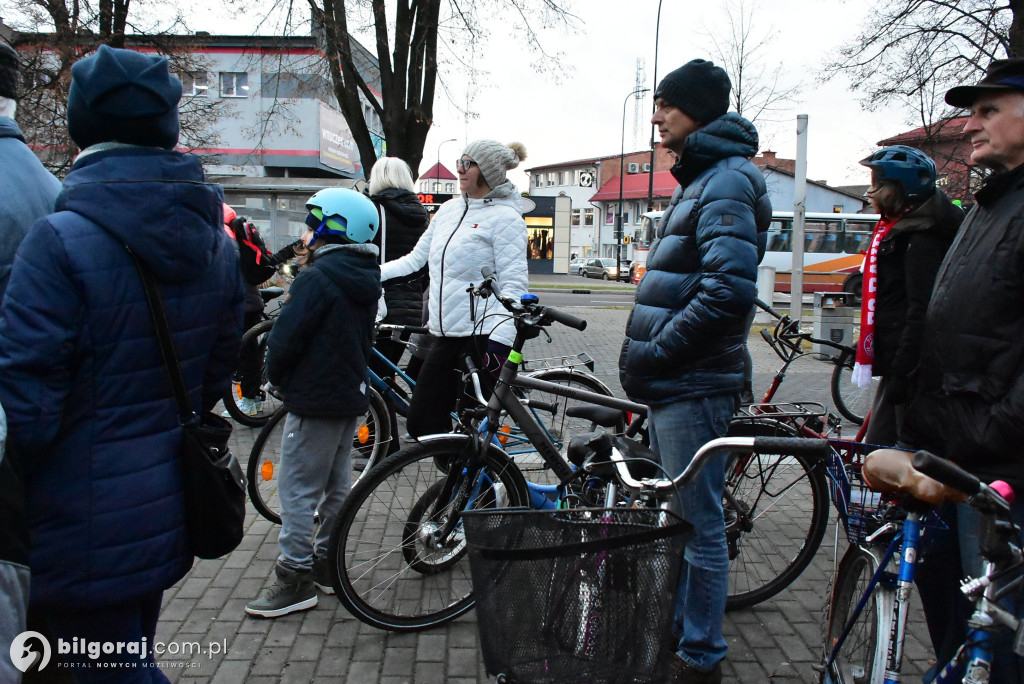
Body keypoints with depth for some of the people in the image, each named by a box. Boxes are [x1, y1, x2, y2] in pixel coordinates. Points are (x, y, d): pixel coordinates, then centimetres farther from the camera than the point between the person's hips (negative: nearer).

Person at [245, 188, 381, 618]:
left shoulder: (317, 278, -20)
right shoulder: (365, 279, 7)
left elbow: (286, 339, -18)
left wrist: (278, 377, 0)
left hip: (315, 400, -9)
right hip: (352, 394, 9)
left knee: (298, 490, 0)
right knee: (336, 486, 18)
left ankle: (295, 578, 6)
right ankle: (327, 564, 30)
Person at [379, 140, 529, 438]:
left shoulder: (505, 217, -8)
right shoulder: (450, 209, 13)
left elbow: (513, 284, -14)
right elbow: (416, 259, 18)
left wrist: (499, 341, -22)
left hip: (482, 338, -7)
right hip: (447, 336, 8)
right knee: (420, 423, 9)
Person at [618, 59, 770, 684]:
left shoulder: (726, 181, -14)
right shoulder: (701, 178, 19)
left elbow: (729, 290, -26)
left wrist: (655, 353, -20)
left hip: (696, 386, -11)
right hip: (673, 381, 11)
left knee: (699, 527, 1)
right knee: (675, 519, 20)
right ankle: (674, 631, 37)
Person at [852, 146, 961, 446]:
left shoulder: (920, 239, -16)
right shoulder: (894, 228, 16)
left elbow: (921, 312, -22)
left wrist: (901, 374, -24)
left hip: (912, 366, -10)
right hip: (896, 361, 10)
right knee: (877, 447, 13)